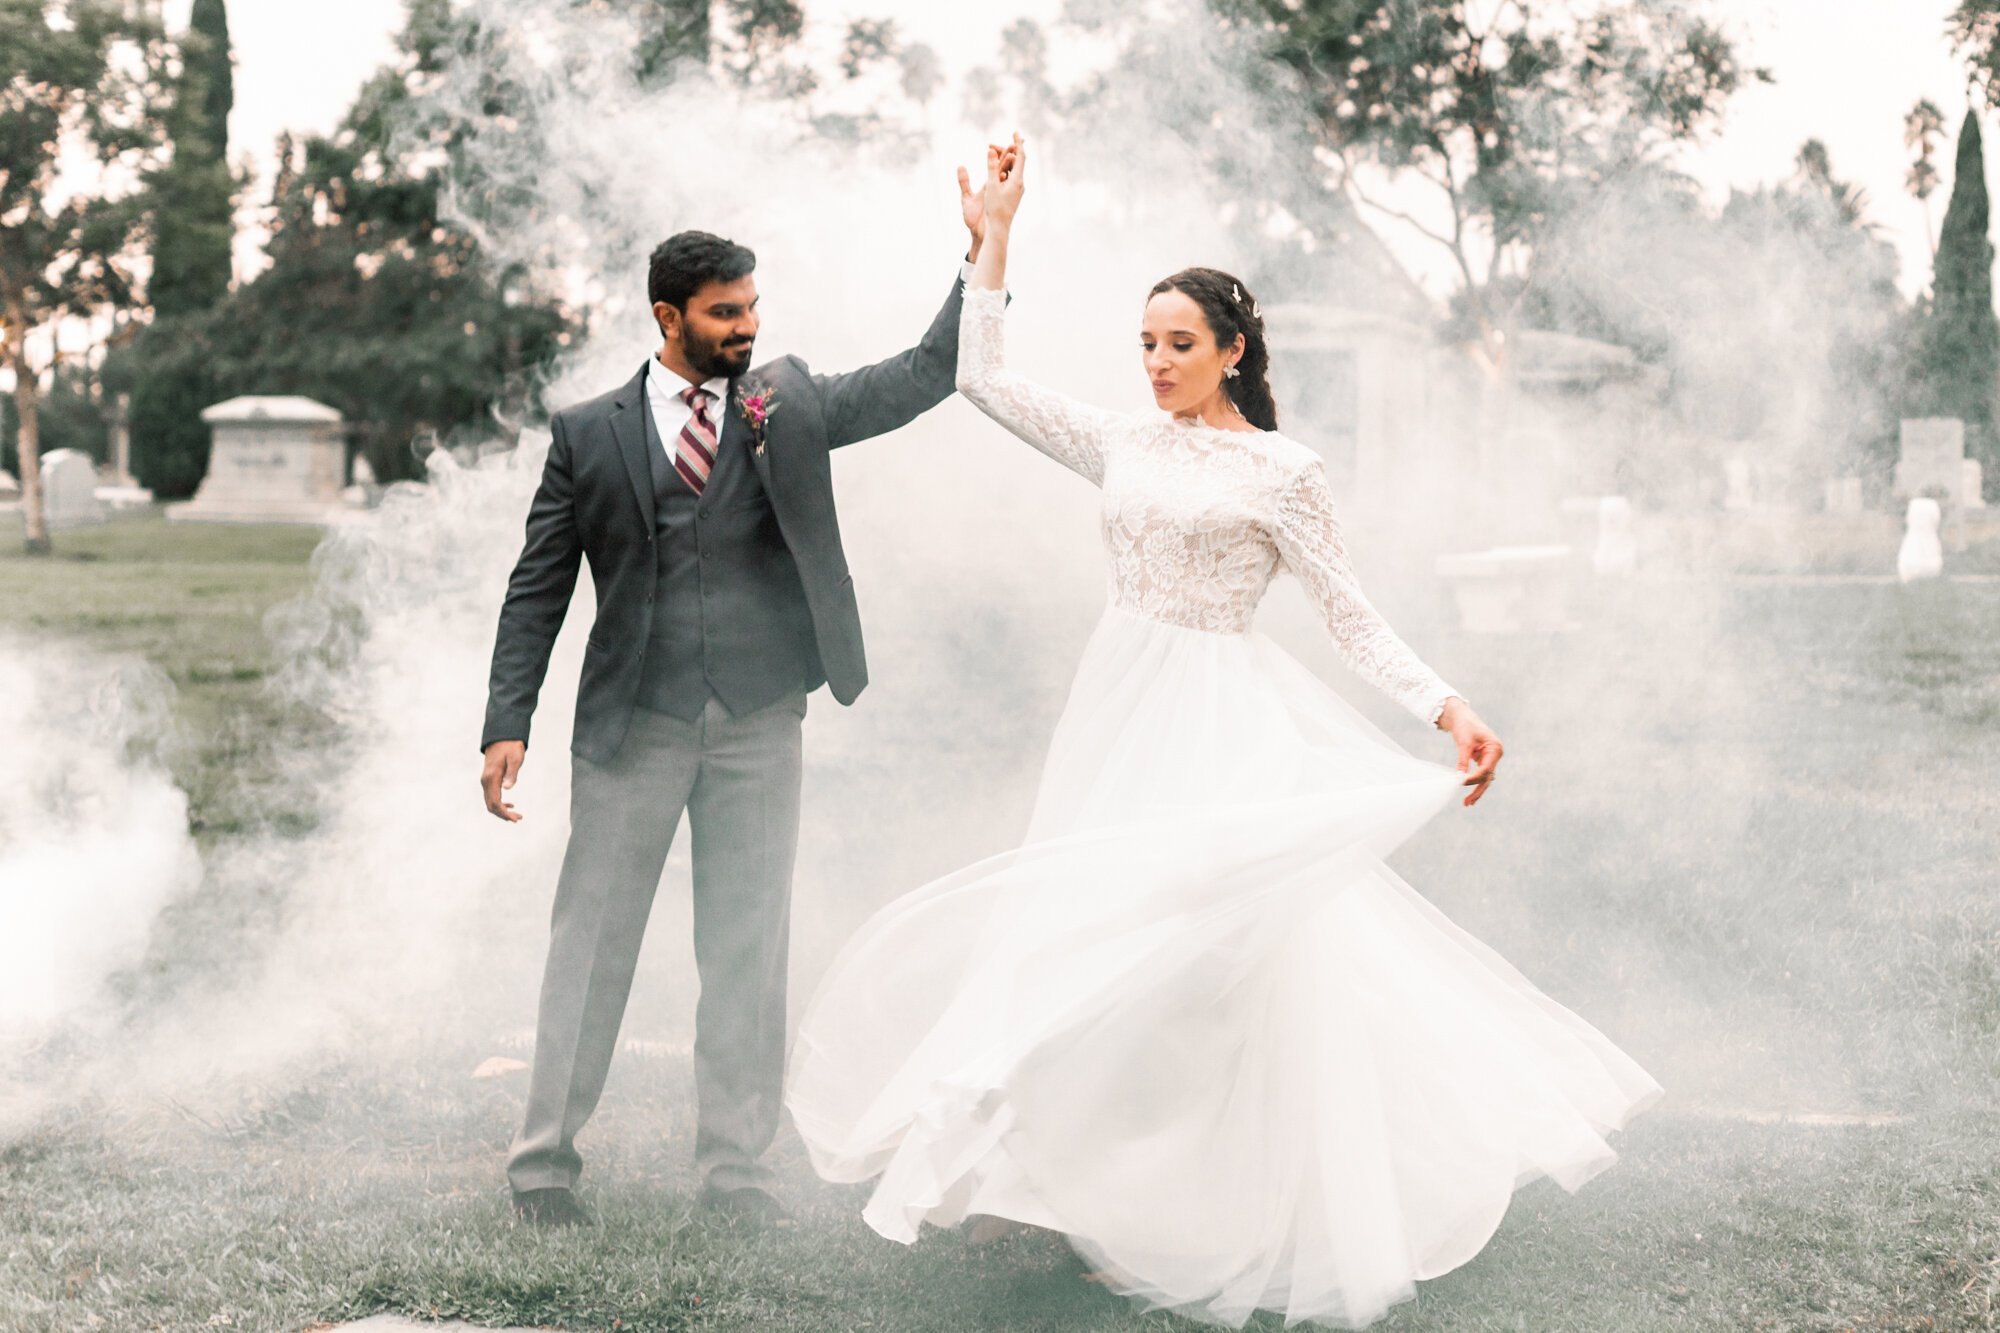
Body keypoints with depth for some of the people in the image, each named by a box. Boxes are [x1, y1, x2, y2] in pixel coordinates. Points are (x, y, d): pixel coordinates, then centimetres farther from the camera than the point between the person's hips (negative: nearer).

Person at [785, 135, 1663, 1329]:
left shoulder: (1282, 468, -4)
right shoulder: (1124, 444, 10)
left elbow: (1351, 613, -5)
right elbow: (982, 377, 11)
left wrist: (1449, 708, -17)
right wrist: (997, 232, 8)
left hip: (1225, 726, -6)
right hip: (1122, 711, 6)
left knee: (1219, 948, -12)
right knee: (1100, 937, 6)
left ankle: (1251, 1219, -3)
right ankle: (1121, 1191, 16)